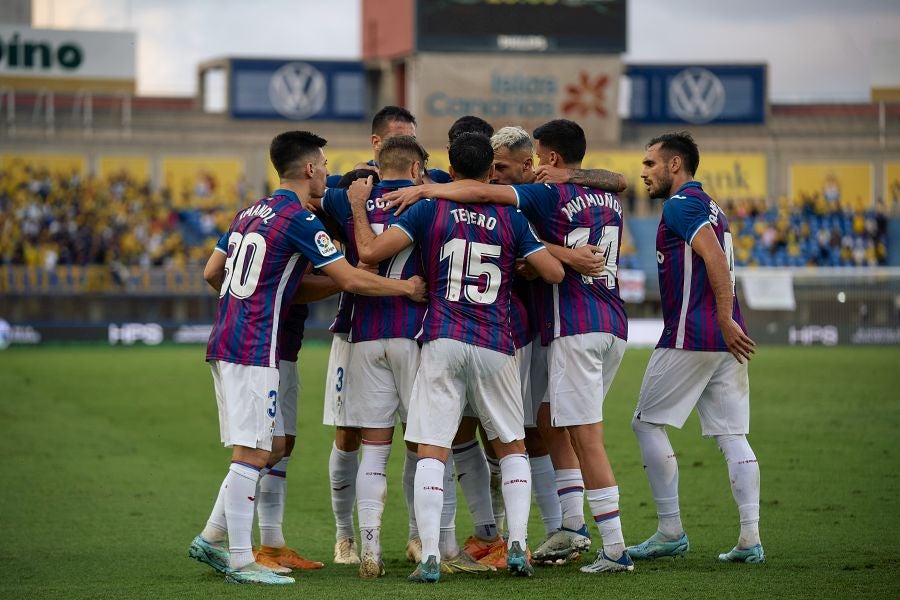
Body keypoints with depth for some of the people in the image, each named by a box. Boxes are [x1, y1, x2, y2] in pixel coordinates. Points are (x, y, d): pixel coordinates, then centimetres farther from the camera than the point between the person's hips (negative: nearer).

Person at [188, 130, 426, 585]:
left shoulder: (250, 213, 15)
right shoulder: (300, 221, -11)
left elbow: (212, 273, 22)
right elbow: (350, 279, -12)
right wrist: (407, 287, 0)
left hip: (225, 342, 9)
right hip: (254, 350, -9)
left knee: (258, 450, 16)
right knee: (252, 454, -6)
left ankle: (211, 540, 18)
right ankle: (240, 561, -6)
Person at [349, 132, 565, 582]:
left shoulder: (430, 210, 1)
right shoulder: (510, 217, 5)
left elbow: (370, 251, -6)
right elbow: (555, 273, 3)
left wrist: (357, 207, 10)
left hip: (443, 342, -1)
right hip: (495, 345, 1)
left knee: (431, 452, -1)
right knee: (512, 448, 17)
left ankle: (430, 557, -10)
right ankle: (517, 546, 6)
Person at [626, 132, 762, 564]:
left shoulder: (680, 205, -8)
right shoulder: (710, 207, 20)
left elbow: (715, 259, -20)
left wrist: (725, 320, -23)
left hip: (690, 336, -9)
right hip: (725, 339, 9)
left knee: (647, 423, 3)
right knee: (732, 435, 5)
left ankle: (670, 531, 3)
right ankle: (750, 539, -2)